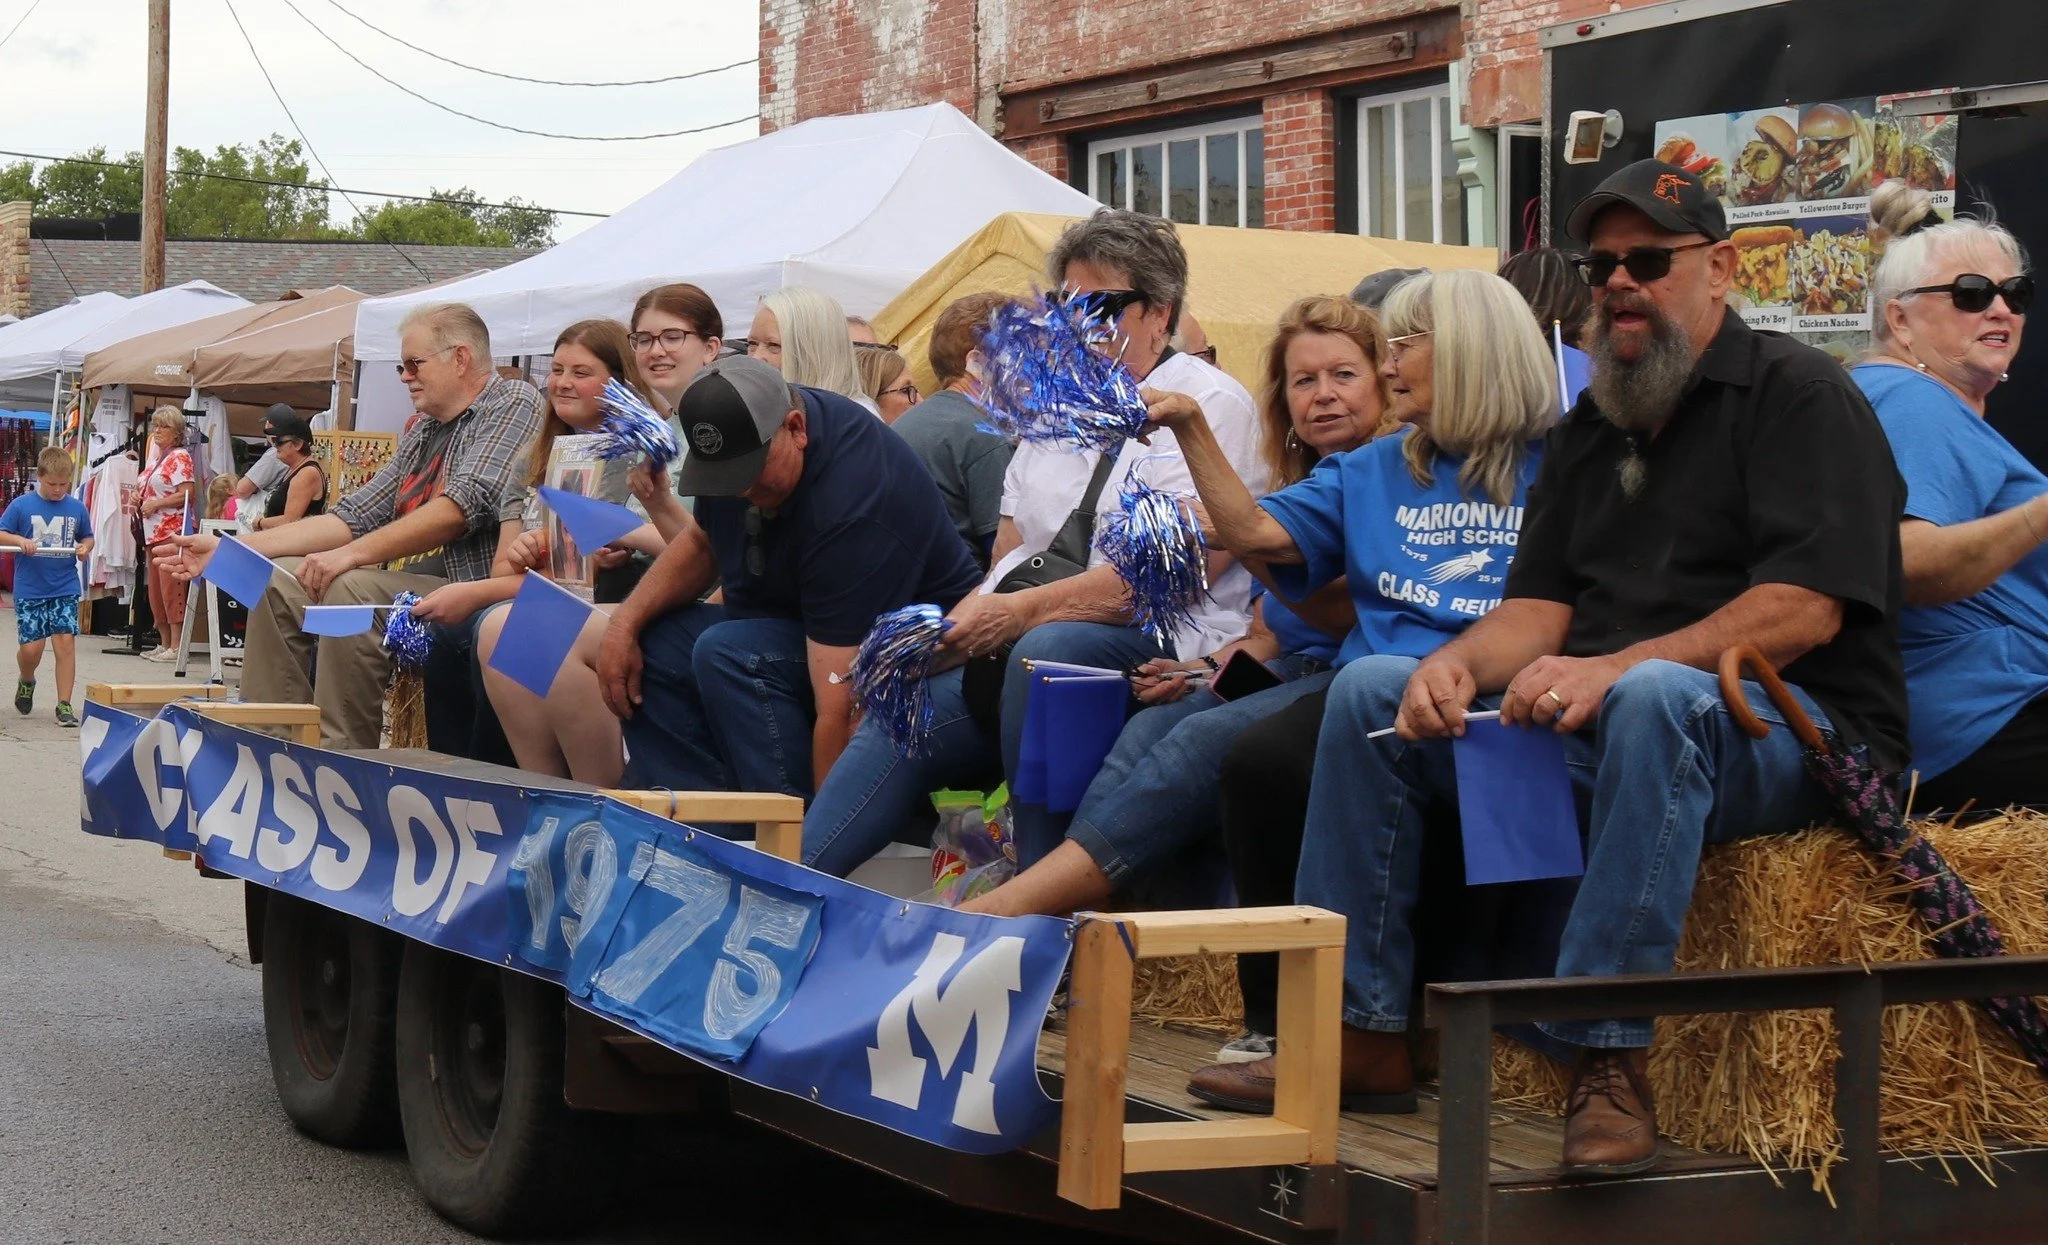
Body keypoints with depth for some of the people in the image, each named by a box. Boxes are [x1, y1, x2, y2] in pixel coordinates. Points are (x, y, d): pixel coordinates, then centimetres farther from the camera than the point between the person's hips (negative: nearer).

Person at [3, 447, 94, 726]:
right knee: (30, 648, -2)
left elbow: (87, 537, 17)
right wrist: (19, 540, -20)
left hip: (65, 589, 1)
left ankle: (64, 705, 0)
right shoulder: (21, 506, -4)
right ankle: (26, 682, 32)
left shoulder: (76, 508, 4)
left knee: (65, 642, -7)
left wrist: (85, 547, -5)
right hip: (29, 590, -1)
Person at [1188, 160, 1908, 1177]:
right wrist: (1458, 664, -12)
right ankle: (1360, 1028, -8)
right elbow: (1539, 608, 12)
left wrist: (1618, 667, -26)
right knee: (1369, 693, -4)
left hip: (1793, 727, -7)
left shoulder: (1798, 394, -4)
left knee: (1656, 697, -40)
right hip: (1593, 724, 7)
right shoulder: (1589, 430, 19)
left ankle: (1609, 1059, -38)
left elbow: (1805, 608, -17)